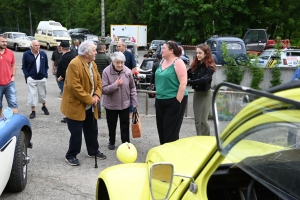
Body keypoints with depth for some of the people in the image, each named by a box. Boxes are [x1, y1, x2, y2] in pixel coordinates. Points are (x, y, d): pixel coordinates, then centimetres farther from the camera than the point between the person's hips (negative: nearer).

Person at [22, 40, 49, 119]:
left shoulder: (43, 54, 0)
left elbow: (46, 66, 9)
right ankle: (33, 111, 9)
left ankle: (44, 107, 38)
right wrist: (27, 76, -7)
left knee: (43, 94, 14)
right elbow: (24, 67, -1)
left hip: (42, 78, 2)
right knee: (32, 94, -2)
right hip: (31, 78, -2)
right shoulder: (26, 54, -7)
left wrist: (45, 75, 2)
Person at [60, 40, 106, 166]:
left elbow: (98, 81, 12)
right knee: (76, 133, 1)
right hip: (76, 106, -8)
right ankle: (71, 156, 17)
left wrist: (97, 95, -7)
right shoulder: (74, 64, -22)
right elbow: (74, 87, -27)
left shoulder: (92, 64, 7)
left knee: (92, 130, 18)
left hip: (90, 106, 8)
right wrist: (90, 99, -21)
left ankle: (93, 151, 36)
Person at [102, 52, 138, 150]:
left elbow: (132, 88, -1)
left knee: (125, 125, 10)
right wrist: (115, 84, -28)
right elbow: (104, 89, -17)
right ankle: (112, 142, 36)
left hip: (125, 104, 1)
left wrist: (134, 103, 0)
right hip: (111, 104, 0)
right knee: (111, 125, 16)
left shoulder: (128, 71, -11)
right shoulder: (106, 72, -17)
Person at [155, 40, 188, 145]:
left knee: (170, 130, -3)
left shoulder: (178, 62, -13)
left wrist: (178, 101, -21)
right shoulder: (162, 61, 11)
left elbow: (183, 83, -19)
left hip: (173, 101, -8)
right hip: (160, 100, 8)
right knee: (161, 128, 14)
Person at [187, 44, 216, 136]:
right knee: (197, 121, 9)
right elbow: (187, 75, -5)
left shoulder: (210, 67, -13)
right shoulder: (195, 65, 3)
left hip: (205, 94, -5)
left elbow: (203, 80, -27)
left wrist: (188, 82, -35)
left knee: (203, 120, -4)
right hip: (196, 93, 5)